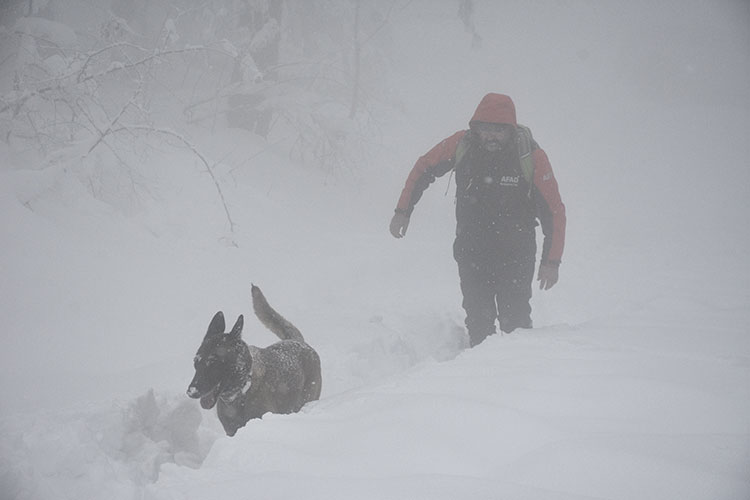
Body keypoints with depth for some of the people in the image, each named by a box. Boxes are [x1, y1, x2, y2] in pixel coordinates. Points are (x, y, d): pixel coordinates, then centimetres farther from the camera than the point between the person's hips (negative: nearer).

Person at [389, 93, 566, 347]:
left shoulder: (531, 157, -15)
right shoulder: (462, 145, -9)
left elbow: (553, 211, -8)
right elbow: (424, 168, 9)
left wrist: (551, 261, -12)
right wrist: (403, 210, 10)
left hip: (516, 256, -2)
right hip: (471, 251, 2)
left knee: (515, 321, -5)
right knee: (478, 320, 0)